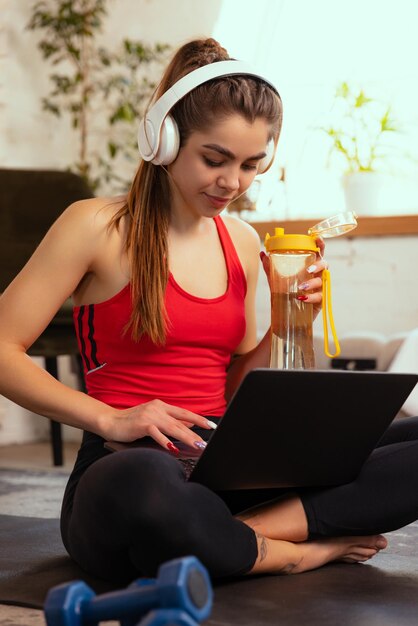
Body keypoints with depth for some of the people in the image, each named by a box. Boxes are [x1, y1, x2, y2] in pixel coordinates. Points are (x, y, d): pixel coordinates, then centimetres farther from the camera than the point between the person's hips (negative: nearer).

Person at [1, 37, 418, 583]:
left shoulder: (242, 244, 14)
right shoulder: (96, 226, -2)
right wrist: (111, 420, -19)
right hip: (127, 468, -5)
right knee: (143, 484, -45)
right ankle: (305, 552, -19)